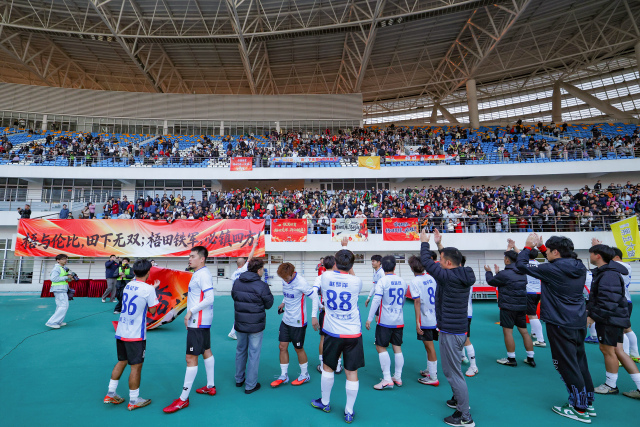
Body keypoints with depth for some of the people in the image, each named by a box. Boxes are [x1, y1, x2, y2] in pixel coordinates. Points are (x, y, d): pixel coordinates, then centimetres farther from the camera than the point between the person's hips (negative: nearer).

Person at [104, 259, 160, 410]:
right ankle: (133, 401, 16)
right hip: (136, 335, -7)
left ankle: (110, 394, 30)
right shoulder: (148, 289, -16)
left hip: (121, 331, 7)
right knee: (136, 366, 5)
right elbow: (152, 310, -5)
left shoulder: (128, 285, 5)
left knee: (122, 362, 22)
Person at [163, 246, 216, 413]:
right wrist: (191, 312, 12)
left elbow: (209, 299, -26)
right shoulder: (199, 273, 11)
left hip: (198, 323, -10)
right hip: (202, 321, 10)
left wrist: (191, 311, -20)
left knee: (191, 358, -3)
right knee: (206, 351, 19)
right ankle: (210, 387, 33)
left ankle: (183, 399, 6)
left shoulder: (203, 274, -20)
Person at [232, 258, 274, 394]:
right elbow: (269, 304, -9)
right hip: (256, 326, -5)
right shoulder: (262, 286, -19)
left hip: (240, 324, 5)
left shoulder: (237, 283, -3)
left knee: (240, 351, 22)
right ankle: (250, 385, 16)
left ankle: (239, 379, 37)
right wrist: (269, 294, 8)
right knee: (254, 353, 7)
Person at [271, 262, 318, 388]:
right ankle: (284, 376, 26)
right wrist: (283, 303, 3)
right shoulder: (285, 280, -3)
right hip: (286, 320, 6)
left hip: (298, 322, -6)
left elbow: (315, 297, -18)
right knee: (282, 347, 9)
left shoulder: (301, 283, -23)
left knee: (298, 349, 8)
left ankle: (305, 375, 30)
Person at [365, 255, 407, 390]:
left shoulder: (382, 281, -12)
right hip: (399, 321, 6)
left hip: (385, 321, -6)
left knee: (381, 347, 2)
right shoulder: (402, 281, 5)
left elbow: (376, 301, -18)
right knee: (397, 348, 13)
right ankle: (398, 378, 22)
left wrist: (369, 319, -13)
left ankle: (387, 379, 1)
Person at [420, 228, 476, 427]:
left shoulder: (448, 276, -22)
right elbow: (449, 258, 20)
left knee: (453, 373, 0)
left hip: (450, 332, -10)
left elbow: (426, 261, -16)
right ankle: (459, 400, 42)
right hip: (460, 329, 10)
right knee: (452, 369, 26)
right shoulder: (463, 275, 2)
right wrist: (439, 244, 23)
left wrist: (424, 242, -1)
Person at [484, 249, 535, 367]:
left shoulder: (505, 274, -15)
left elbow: (491, 281, -1)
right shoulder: (522, 273, 10)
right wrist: (498, 272, 29)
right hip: (522, 306, 8)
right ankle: (530, 358, 18)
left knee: (508, 331, 0)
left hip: (508, 307, -8)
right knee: (524, 331, 13)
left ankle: (511, 359, 6)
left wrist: (488, 272, 17)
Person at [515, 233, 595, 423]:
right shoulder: (579, 268, 2)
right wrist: (541, 246, 17)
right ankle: (588, 402, 31)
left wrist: (529, 246, 1)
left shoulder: (552, 270, -20)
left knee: (567, 366, 4)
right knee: (580, 363, 19)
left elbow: (521, 265, -12)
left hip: (560, 324, -8)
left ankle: (580, 409, 13)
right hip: (579, 323, 8)